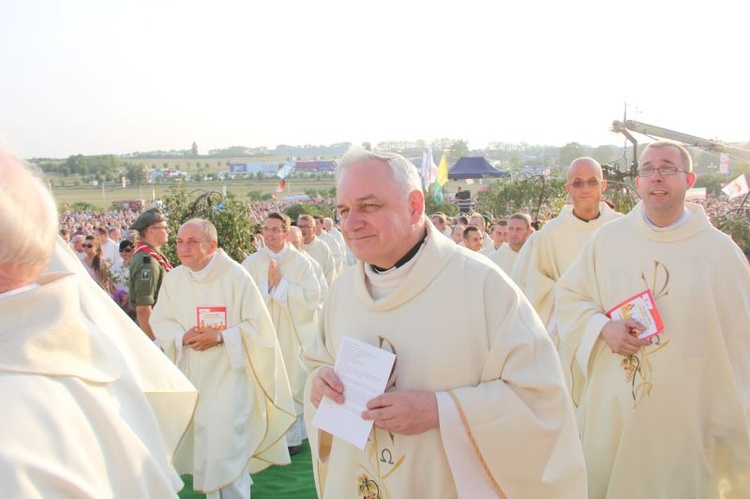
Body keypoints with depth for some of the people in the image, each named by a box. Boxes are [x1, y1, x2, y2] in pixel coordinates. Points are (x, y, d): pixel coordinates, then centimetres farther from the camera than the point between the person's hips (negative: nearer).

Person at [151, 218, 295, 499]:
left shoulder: (235, 276, -12)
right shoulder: (173, 279, 3)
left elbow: (258, 325, -9)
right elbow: (159, 321, 9)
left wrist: (219, 337, -19)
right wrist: (183, 336, -11)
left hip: (229, 376, -5)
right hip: (192, 378, 5)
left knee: (226, 452, -10)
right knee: (202, 450, 12)